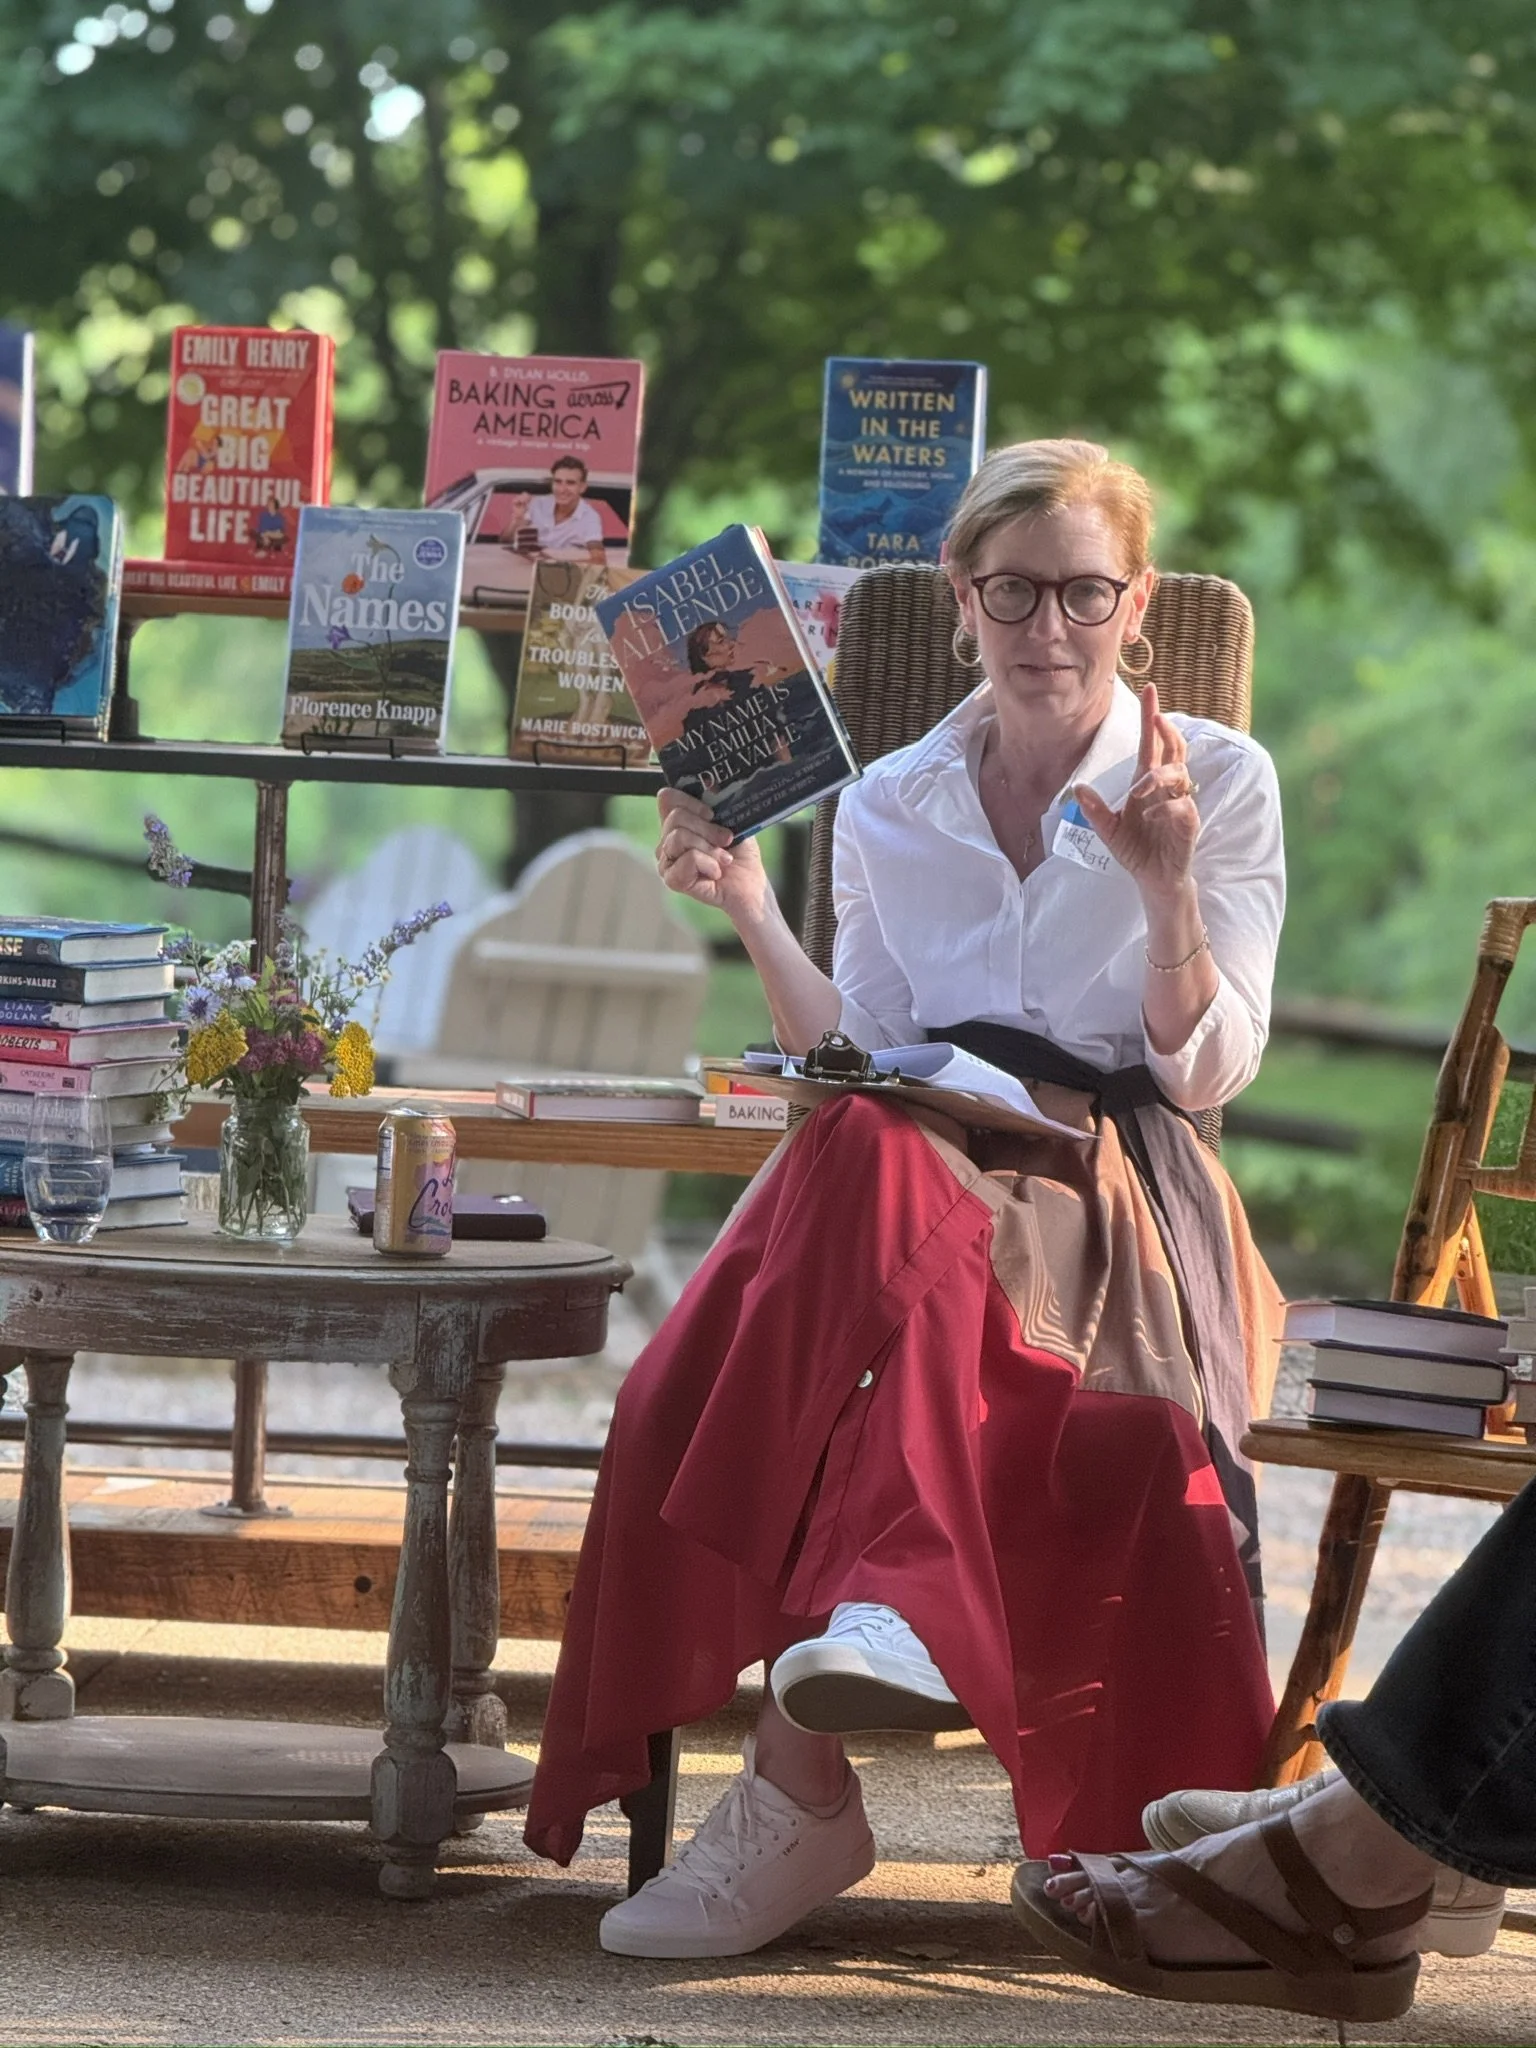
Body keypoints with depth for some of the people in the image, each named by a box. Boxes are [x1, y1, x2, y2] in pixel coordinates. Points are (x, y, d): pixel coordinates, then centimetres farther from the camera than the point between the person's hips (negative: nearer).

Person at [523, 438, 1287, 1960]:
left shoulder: (1218, 782, 11)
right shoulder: (891, 805, 19)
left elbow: (1208, 1074, 3)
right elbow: (857, 1054, 13)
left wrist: (1167, 891, -12)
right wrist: (749, 911, 2)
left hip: (1108, 1181, -4)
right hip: (914, 1164, 4)